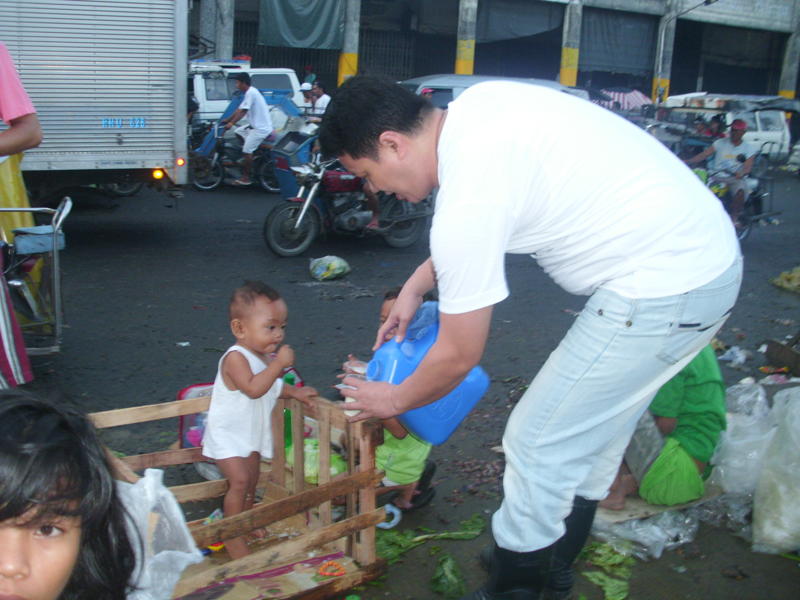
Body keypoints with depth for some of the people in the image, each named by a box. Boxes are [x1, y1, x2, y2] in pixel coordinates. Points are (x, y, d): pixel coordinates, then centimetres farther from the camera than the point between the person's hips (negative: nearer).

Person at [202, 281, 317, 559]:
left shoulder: (264, 356, 2)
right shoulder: (235, 358, -26)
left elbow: (272, 386, 21)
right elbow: (253, 388, -40)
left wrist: (294, 392, 7)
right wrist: (279, 364, -40)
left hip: (253, 433, 9)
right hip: (227, 434, -9)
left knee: (252, 480, 18)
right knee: (239, 480, -18)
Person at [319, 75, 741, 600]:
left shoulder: (465, 204, -22)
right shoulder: (477, 103, 2)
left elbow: (459, 355, -10)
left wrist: (395, 399, 8)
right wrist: (416, 286, 16)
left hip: (664, 289, -10)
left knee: (538, 442, 1)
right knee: (594, 429, 23)